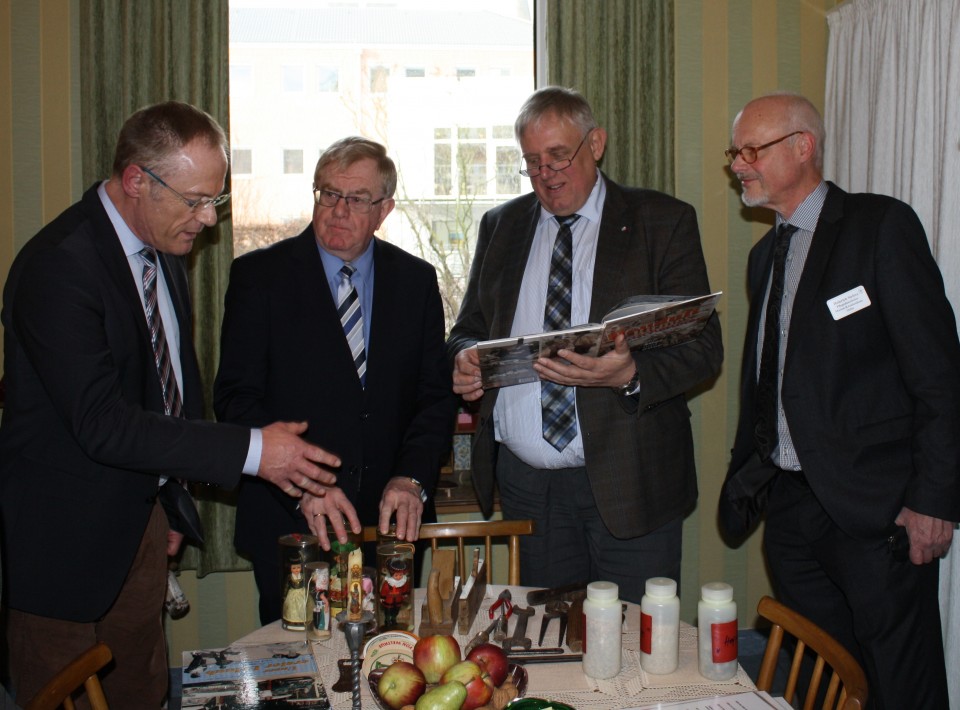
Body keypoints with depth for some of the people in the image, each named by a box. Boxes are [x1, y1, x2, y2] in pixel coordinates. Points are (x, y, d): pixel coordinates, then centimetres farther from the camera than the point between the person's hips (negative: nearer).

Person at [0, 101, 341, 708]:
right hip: (65, 533, -8)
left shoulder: (165, 250, 5)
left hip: (143, 515, 8)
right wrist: (251, 451, -28)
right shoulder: (57, 265, -23)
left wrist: (174, 498, 15)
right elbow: (101, 423, -28)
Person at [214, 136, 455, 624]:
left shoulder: (416, 280, 7)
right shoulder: (259, 275, -1)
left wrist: (412, 478, -12)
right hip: (290, 524, -2)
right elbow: (236, 398, -7)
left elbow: (436, 396, 5)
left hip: (392, 520, 2)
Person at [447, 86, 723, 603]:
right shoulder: (501, 226, 13)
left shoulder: (663, 222, 1)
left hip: (627, 479, -3)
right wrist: (466, 357, -6)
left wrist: (629, 375, -24)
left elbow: (704, 347, -5)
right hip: (524, 478, 3)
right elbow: (467, 329, 18)